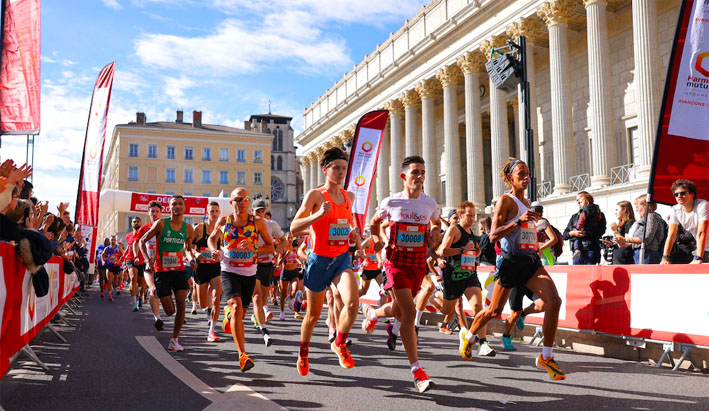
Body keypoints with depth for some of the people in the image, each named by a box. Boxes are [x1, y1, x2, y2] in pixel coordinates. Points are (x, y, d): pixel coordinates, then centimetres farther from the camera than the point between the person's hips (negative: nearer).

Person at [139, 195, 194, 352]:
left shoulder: (188, 228, 2)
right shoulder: (161, 224, -9)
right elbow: (142, 241, -1)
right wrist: (148, 260, -12)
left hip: (179, 270, 3)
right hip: (161, 271, -3)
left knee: (181, 303, -12)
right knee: (170, 311, -2)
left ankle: (174, 340, 3)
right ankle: (155, 291, 33)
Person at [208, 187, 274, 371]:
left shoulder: (257, 222, -1)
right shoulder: (223, 221, 2)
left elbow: (271, 246, 3)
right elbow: (212, 238, 19)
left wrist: (254, 248, -15)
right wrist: (214, 251, -2)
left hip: (249, 273, 2)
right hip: (229, 272, -2)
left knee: (240, 314, 13)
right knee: (237, 308, -23)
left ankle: (228, 313, 52)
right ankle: (242, 356, -23)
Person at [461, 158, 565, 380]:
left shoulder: (527, 202, 18)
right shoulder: (505, 200, -6)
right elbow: (493, 235, -15)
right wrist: (519, 221, -24)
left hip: (531, 260, 6)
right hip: (512, 261, -6)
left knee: (554, 301, -14)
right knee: (495, 310, 6)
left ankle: (546, 357, -5)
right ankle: (468, 336, 35)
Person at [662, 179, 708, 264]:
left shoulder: (702, 205, -22)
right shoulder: (675, 210, -7)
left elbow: (701, 233, -30)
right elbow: (671, 235, -11)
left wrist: (698, 258, -37)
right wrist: (665, 258, -21)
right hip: (701, 247, 5)